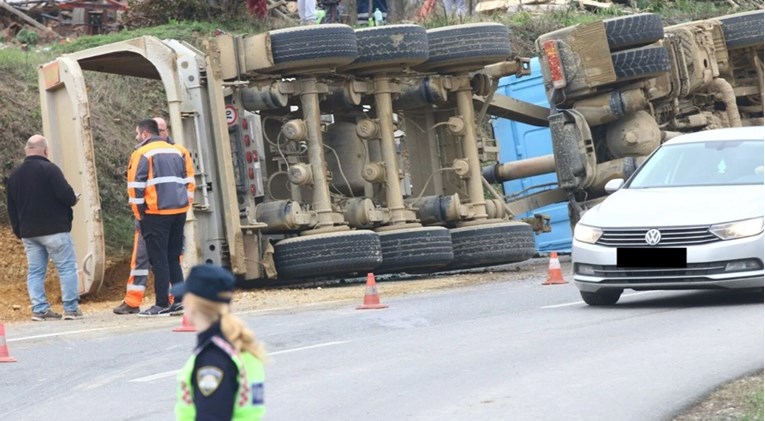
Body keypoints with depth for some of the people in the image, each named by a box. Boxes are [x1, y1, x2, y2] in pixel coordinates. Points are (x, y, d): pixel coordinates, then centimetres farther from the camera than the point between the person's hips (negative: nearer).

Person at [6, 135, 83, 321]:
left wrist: (19, 231, 20)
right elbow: (66, 195, -18)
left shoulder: (14, 175, 10)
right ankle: (71, 308, -4)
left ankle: (39, 309, 4)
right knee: (67, 267, -1)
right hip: (54, 229, -6)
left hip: (28, 232, 6)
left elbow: (12, 209, 14)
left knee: (35, 271, 9)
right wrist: (74, 199, 4)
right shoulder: (49, 169, -12)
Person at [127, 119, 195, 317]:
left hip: (156, 213, -6)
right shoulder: (179, 151, 14)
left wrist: (139, 213, 0)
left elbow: (136, 186, -8)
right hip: (179, 211, 6)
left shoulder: (142, 154, -4)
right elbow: (190, 180, 13)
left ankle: (162, 304, -2)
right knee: (174, 258, 14)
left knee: (159, 259, -1)